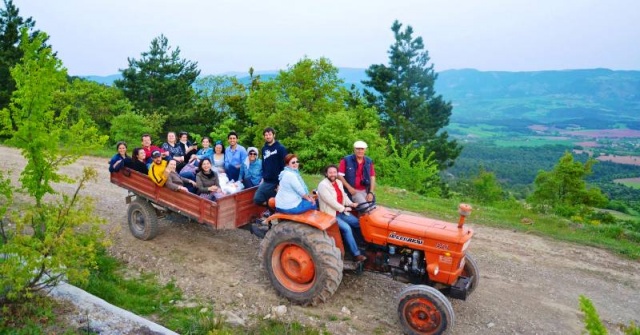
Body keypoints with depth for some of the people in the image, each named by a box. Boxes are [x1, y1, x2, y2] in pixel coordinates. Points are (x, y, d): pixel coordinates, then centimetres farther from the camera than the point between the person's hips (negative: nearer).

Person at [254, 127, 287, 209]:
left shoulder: (281, 148, -9)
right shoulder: (264, 149, 10)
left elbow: (284, 166, -11)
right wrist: (263, 177, 12)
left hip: (277, 181, -6)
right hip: (266, 181, 6)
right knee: (257, 199, -1)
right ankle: (270, 208, 22)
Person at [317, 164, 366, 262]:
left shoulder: (339, 182, 9)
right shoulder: (323, 185, -18)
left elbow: (344, 195, 17)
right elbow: (331, 201, -23)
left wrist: (351, 204, -2)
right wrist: (343, 209, -17)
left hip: (341, 212, 9)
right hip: (330, 214, -9)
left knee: (359, 223, 0)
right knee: (347, 228, -26)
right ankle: (356, 254, -18)